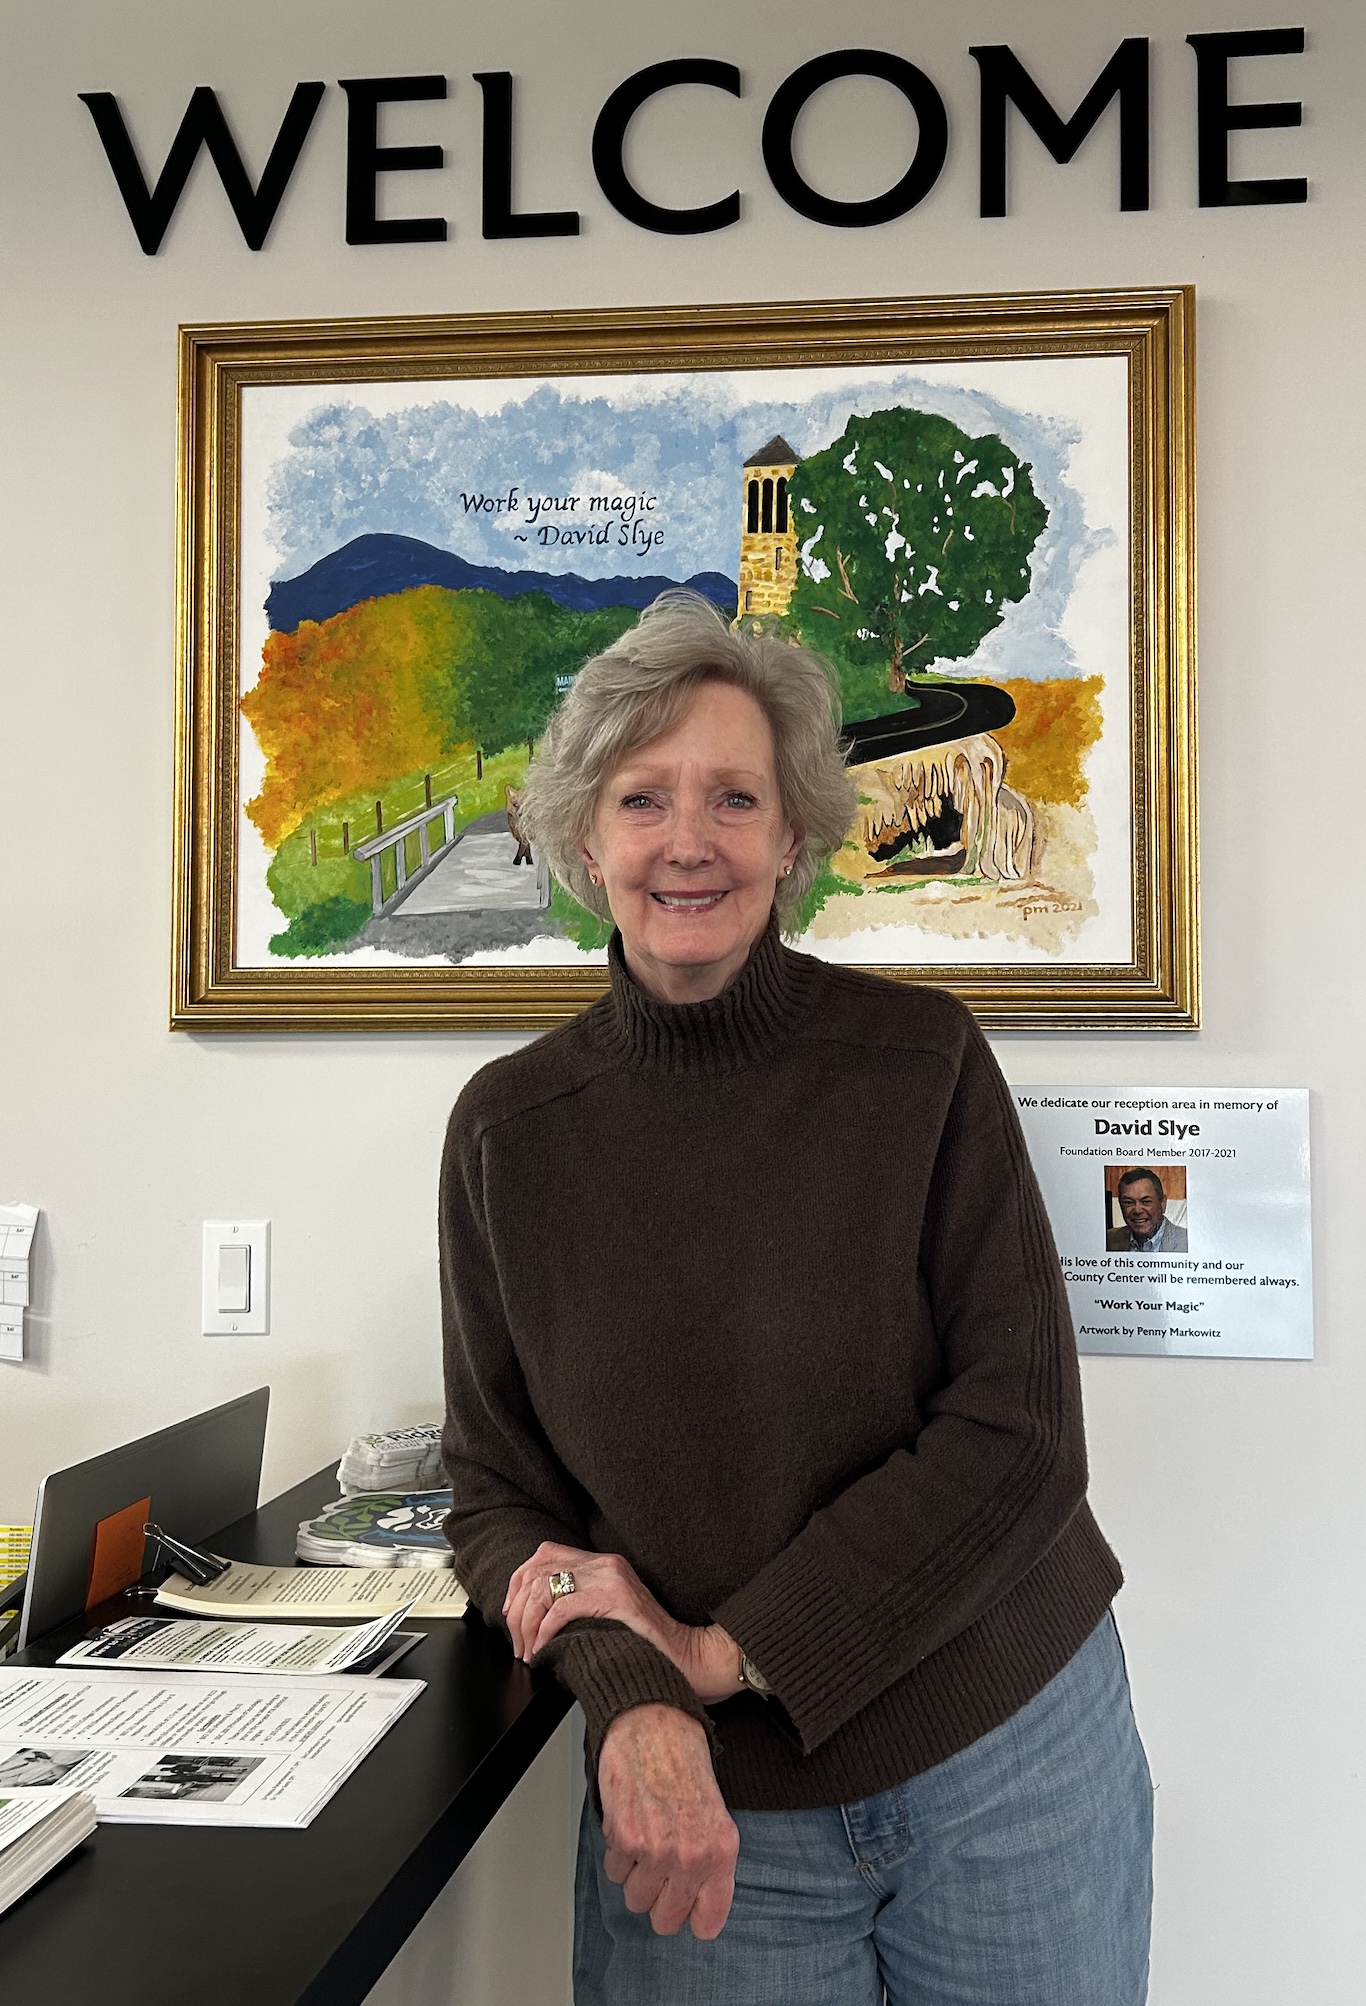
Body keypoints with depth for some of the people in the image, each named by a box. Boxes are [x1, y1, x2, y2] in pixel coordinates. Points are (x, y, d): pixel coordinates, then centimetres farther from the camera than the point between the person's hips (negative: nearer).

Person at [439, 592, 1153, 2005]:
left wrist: (729, 1650, -14)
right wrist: (632, 1705, -19)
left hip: (1010, 1757, 0)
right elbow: (498, 1492, -1)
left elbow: (1019, 1436, -13)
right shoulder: (510, 1129, -6)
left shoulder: (921, 1060, -11)